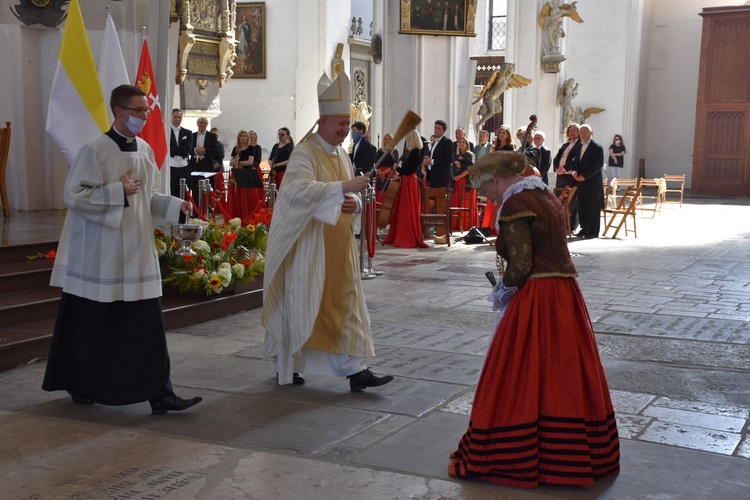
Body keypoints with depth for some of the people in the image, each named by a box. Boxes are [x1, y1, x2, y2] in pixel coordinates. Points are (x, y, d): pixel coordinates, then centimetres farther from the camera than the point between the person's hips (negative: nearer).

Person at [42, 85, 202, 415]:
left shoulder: (145, 150, 8)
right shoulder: (95, 149, -11)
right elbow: (73, 195, -13)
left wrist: (176, 205, -1)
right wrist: (119, 190, -17)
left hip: (136, 250, 5)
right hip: (99, 254, -5)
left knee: (147, 323, 1)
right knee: (92, 324, 8)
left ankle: (159, 394, 6)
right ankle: (81, 386, 28)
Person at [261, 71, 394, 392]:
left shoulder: (342, 154, 14)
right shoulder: (305, 152, -11)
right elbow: (298, 188, -29)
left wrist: (354, 204, -3)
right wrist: (342, 187, -34)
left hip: (339, 246, 8)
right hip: (309, 245, -7)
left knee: (346, 303, 4)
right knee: (301, 303, 3)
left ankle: (354, 369, 7)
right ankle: (286, 365, 20)